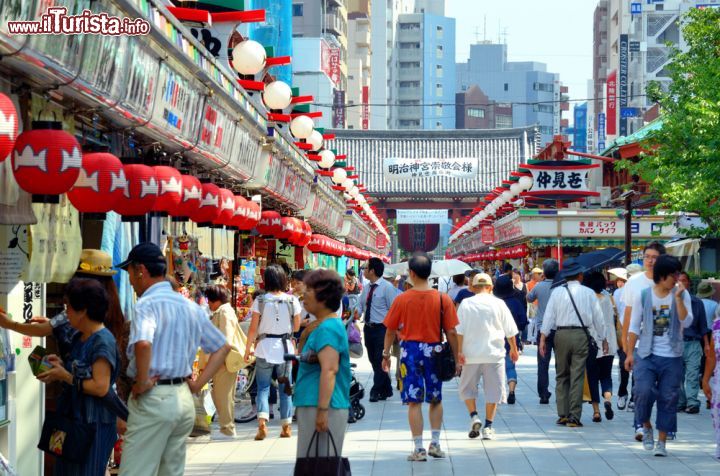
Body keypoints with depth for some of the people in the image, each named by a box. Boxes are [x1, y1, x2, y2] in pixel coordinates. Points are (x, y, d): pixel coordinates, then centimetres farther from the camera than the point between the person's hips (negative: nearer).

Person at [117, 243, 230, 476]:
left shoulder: (147, 303, -12)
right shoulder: (191, 306, 12)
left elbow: (143, 344, -32)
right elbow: (222, 347, 20)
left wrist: (142, 383, -19)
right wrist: (197, 384, 14)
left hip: (153, 398, -8)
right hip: (184, 399, 8)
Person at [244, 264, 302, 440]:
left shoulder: (260, 301, -7)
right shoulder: (292, 301, -4)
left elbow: (253, 329, -6)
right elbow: (296, 327, 5)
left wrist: (248, 349, 4)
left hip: (264, 348, -1)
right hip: (285, 348, 1)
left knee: (263, 387, 6)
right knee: (285, 388, 12)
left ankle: (262, 422, -12)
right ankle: (286, 426, 15)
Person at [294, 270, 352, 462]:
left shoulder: (327, 329, -15)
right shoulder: (326, 325, 17)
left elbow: (329, 370, -24)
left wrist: (322, 410, -27)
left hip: (320, 408, -11)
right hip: (312, 407, 11)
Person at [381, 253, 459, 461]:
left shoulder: (402, 299, -6)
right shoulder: (443, 299, -5)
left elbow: (391, 330, 0)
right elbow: (451, 332, -4)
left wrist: (386, 353, 13)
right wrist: (456, 358, 5)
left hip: (410, 350, -1)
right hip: (434, 351, 1)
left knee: (414, 401, 2)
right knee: (436, 399, 18)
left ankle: (419, 449, 2)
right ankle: (435, 443, 15)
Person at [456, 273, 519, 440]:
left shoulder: (466, 304, 0)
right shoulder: (498, 304, 2)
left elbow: (459, 330, -5)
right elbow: (510, 330, 6)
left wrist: (459, 351, -3)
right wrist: (513, 349, 18)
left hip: (471, 354, 0)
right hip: (494, 353, 0)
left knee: (467, 388, 15)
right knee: (493, 389, 6)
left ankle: (474, 416, -3)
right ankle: (488, 426, 4)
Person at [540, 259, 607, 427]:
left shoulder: (557, 292, 3)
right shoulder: (588, 293, 4)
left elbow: (549, 316, 0)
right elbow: (598, 318, 8)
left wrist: (543, 338, 0)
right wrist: (604, 339, 17)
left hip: (561, 335, 1)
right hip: (581, 335, -1)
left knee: (561, 376, 12)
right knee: (577, 377, 2)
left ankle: (562, 414, 9)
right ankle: (574, 416, -1)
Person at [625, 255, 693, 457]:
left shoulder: (682, 294, 1)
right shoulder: (643, 296, 1)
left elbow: (686, 322, -11)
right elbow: (634, 326, 4)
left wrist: (678, 298, -18)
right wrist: (630, 353, 0)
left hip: (672, 357, 1)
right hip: (647, 355, -1)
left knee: (668, 398, 2)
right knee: (644, 391, -16)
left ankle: (662, 441, 13)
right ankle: (646, 426, 11)